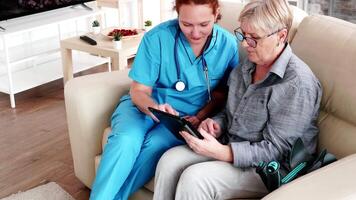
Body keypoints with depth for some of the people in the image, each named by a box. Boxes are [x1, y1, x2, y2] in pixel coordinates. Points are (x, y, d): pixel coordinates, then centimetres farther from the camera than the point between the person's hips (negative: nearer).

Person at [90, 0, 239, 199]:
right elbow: (139, 91, -9)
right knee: (125, 141, -32)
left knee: (155, 145, -31)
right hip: (144, 106, 0)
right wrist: (154, 108, -30)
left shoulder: (228, 44, -8)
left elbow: (222, 92, 5)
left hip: (186, 116, 1)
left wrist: (200, 117, -12)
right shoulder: (157, 38, -15)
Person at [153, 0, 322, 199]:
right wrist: (216, 124, -5)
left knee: (194, 178, -27)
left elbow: (276, 149, -21)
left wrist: (221, 152, -29)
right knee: (169, 160, -14)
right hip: (231, 146, 8)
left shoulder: (298, 84, -21)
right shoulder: (249, 64, 5)